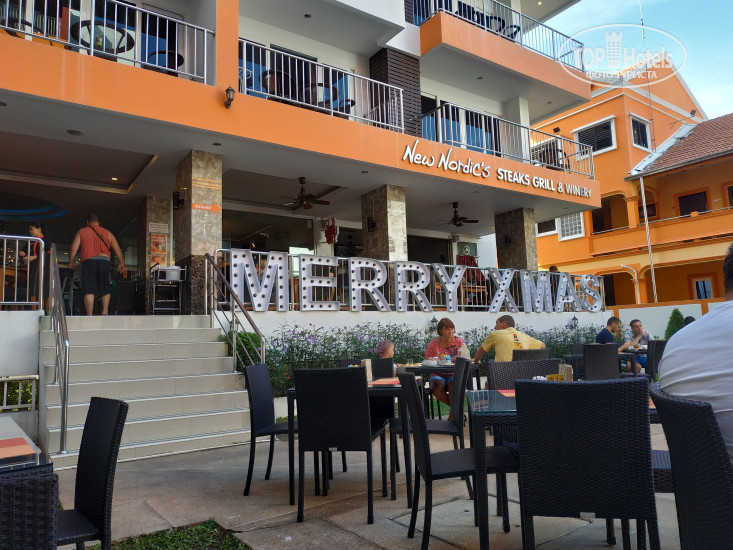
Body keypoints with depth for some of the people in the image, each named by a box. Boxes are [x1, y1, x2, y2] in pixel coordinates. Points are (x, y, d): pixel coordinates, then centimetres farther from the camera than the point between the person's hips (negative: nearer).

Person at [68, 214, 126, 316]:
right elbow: (117, 249, 11)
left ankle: (89, 316, -7)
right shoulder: (107, 233, 18)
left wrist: (71, 262, 18)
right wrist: (121, 263, 14)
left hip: (88, 261, -1)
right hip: (104, 261, 1)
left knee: (89, 291, -2)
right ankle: (105, 311, -5)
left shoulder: (81, 232, 14)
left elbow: (73, 249, 6)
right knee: (105, 290, 11)